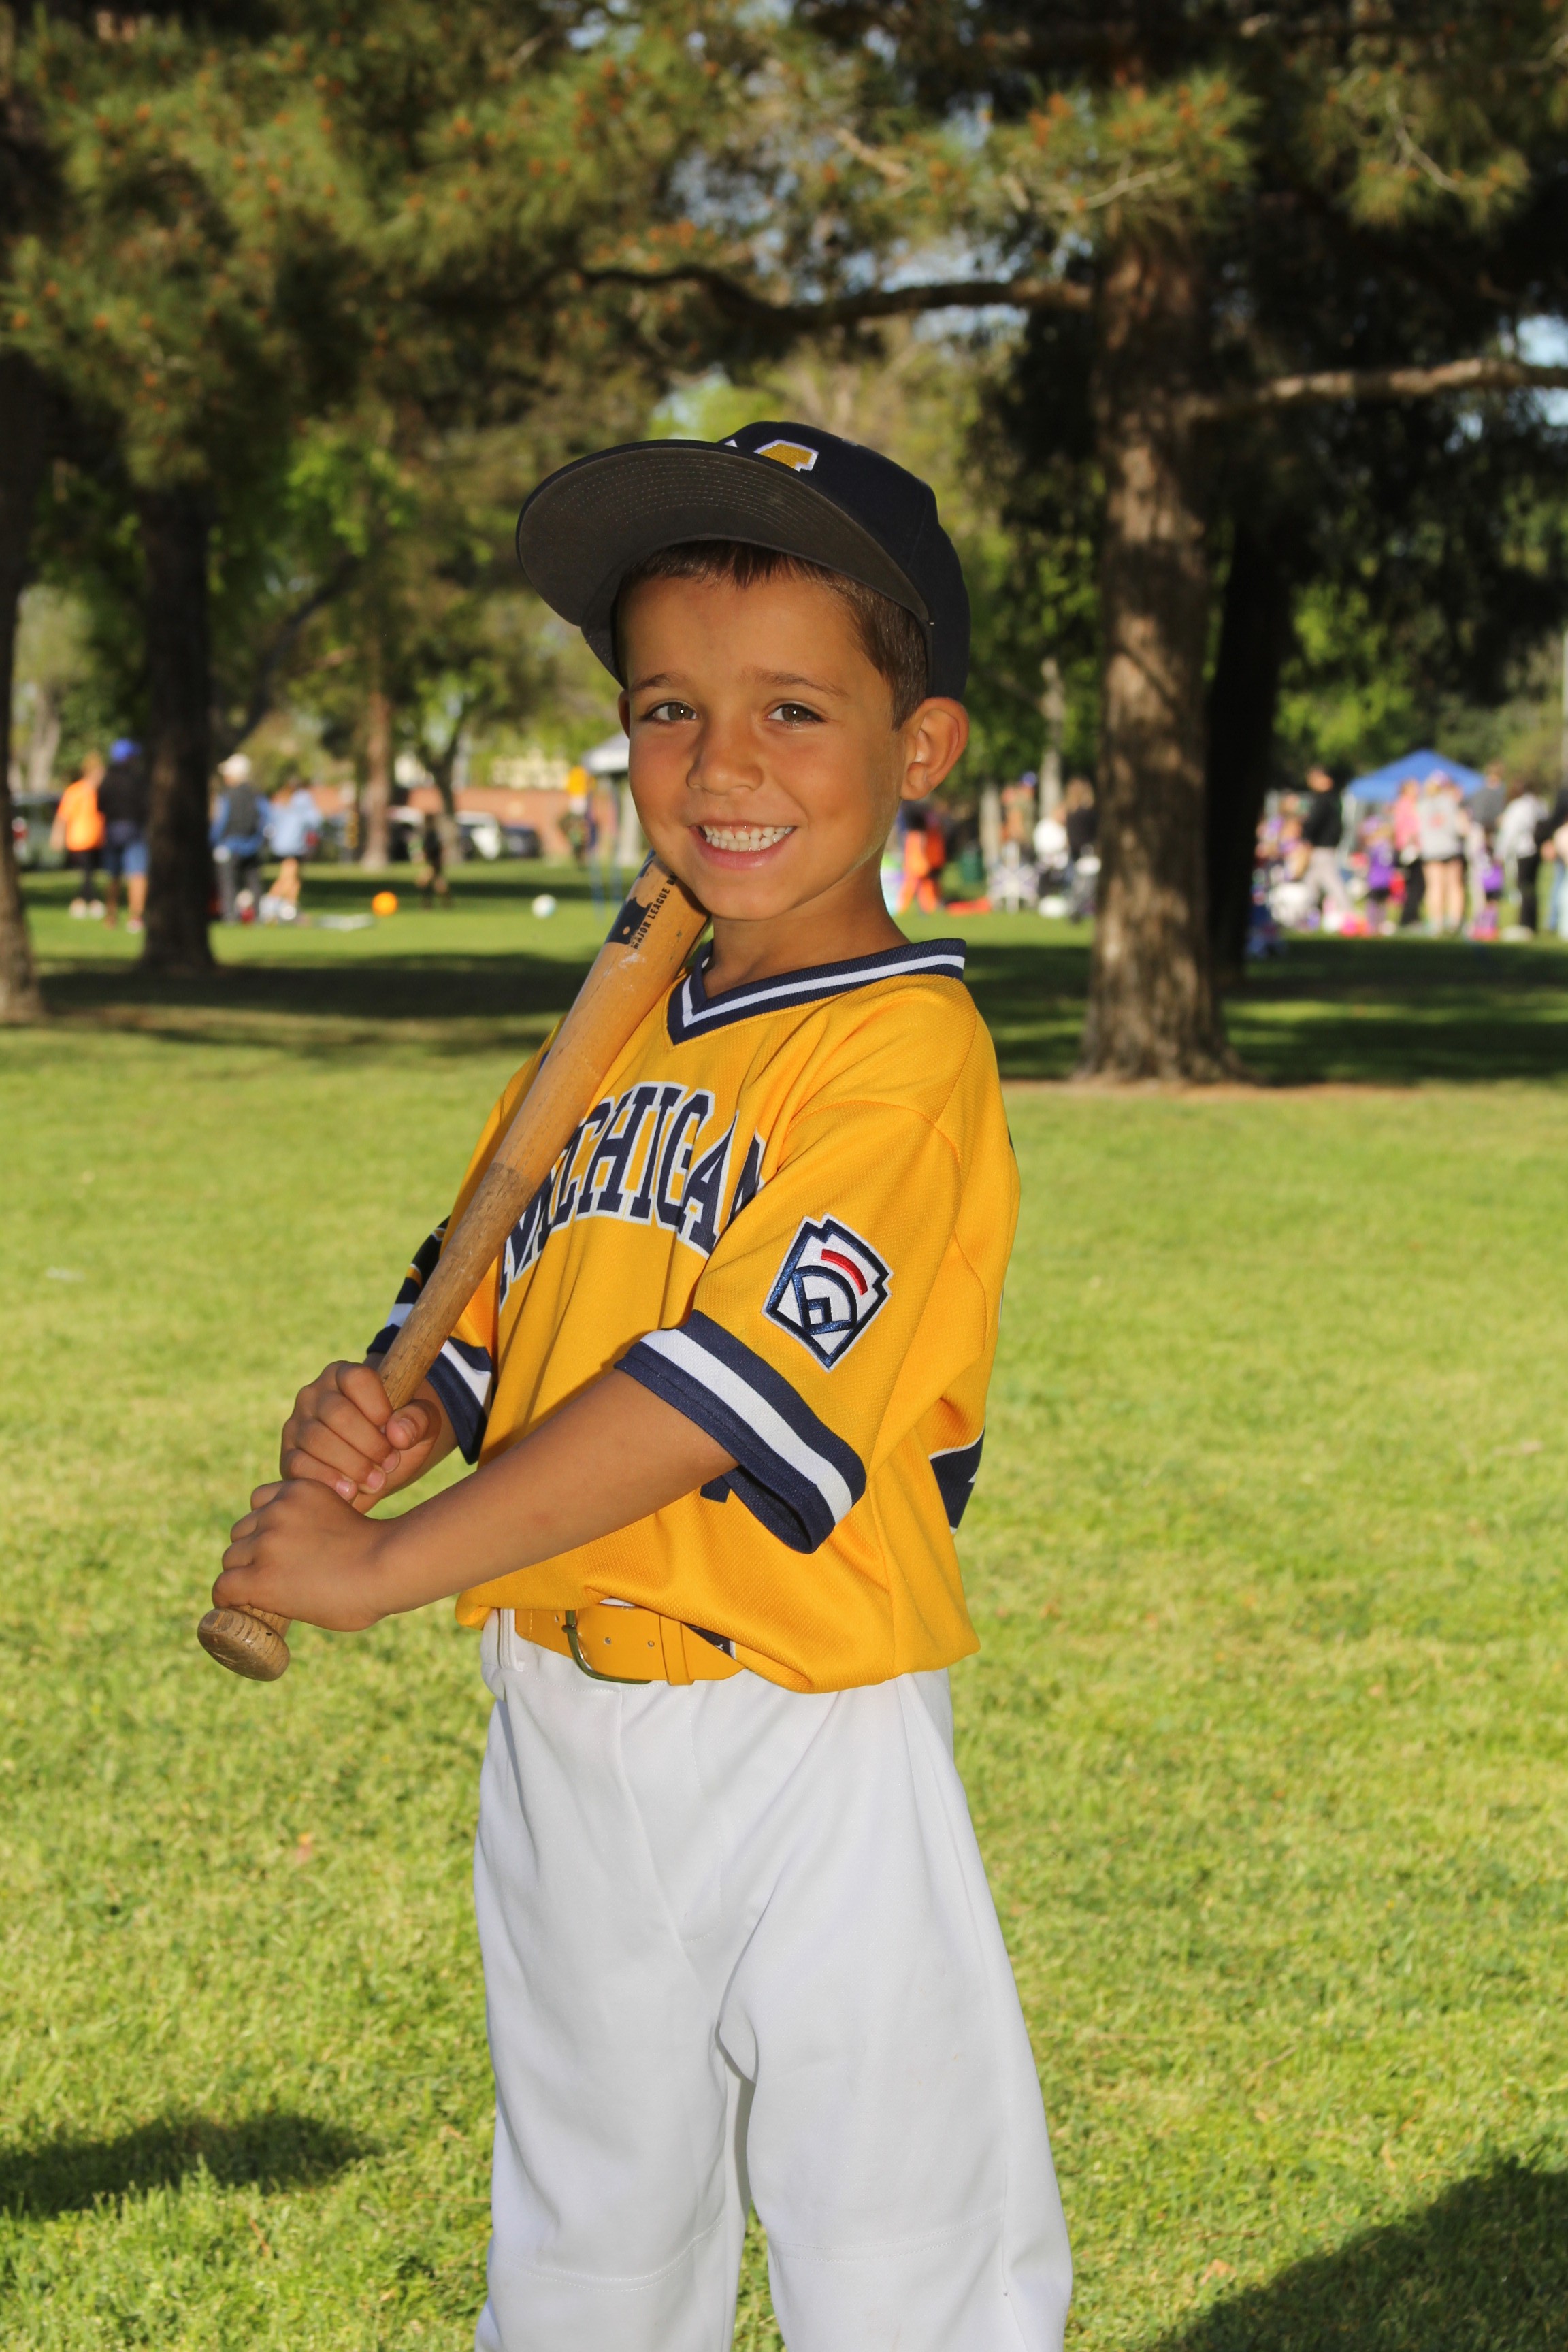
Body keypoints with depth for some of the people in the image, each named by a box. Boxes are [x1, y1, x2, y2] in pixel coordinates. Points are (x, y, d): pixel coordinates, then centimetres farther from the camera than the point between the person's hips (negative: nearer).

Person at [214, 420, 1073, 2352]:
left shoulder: (905, 1047, -14)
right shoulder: (612, 1044, 11)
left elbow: (733, 1384, -22)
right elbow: (479, 1326, 15)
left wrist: (385, 1563, -20)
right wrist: (371, 1422, -9)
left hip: (802, 1749, -7)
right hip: (558, 1736, 7)